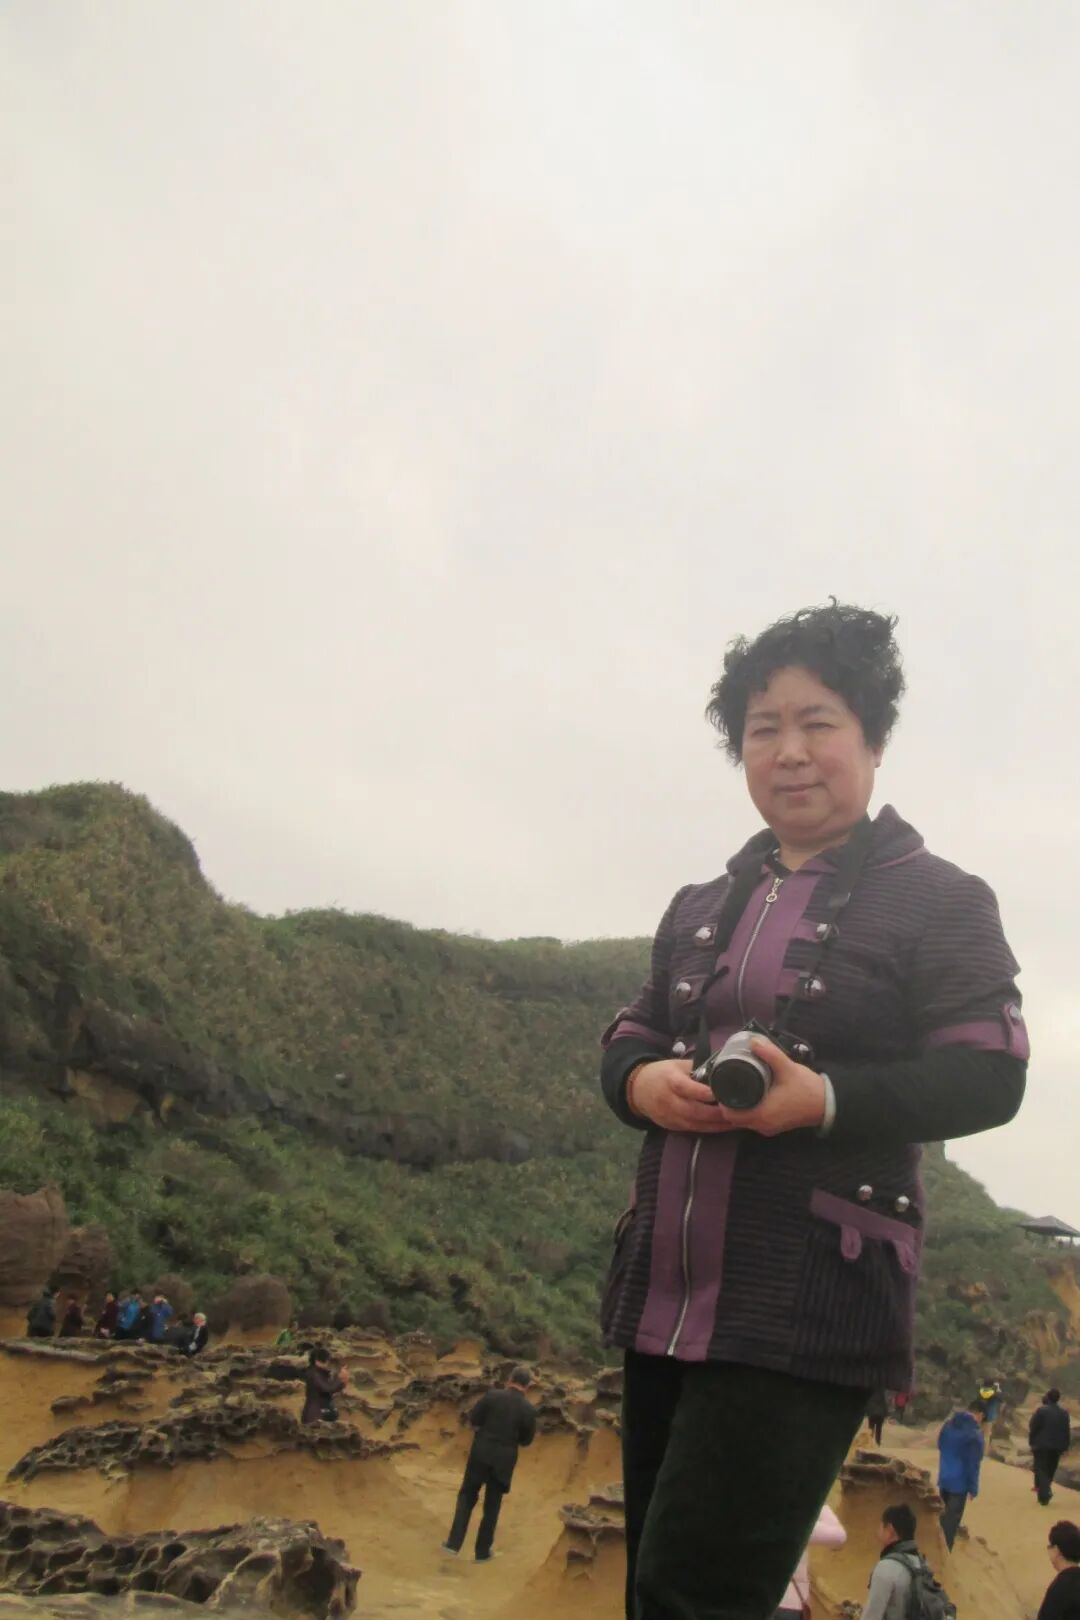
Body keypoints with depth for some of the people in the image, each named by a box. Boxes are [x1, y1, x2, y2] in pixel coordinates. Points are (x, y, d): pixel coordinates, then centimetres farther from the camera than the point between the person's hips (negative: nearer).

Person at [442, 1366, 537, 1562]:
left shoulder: (493, 1395, -10)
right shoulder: (528, 1408, -8)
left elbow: (473, 1419, -5)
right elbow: (526, 1440, 1)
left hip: (481, 1454, 0)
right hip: (504, 1460, 0)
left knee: (467, 1496, 18)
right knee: (492, 1506, 15)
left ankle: (454, 1542, 11)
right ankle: (482, 1551, 21)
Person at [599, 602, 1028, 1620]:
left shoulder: (939, 900, -3)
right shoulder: (700, 909, 15)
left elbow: (988, 1078, -10)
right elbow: (627, 1039, 16)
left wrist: (825, 1099, -25)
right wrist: (645, 1083, -8)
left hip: (810, 1308, -6)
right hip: (663, 1295, 7)